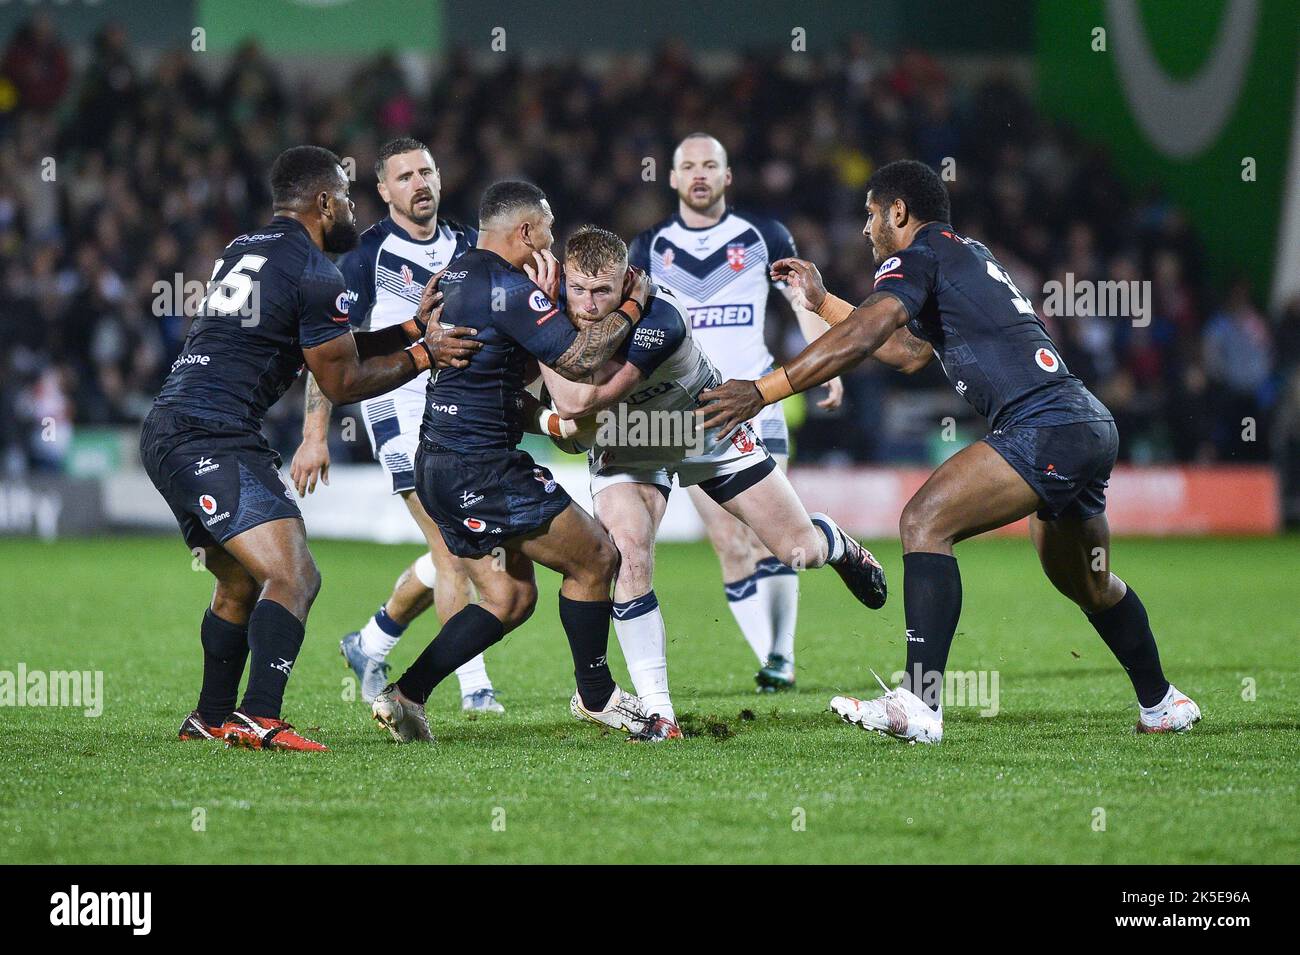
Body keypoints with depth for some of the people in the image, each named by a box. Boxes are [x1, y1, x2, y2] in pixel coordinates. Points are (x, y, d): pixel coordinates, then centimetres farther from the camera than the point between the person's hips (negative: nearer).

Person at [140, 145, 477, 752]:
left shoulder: (246, 249, 21)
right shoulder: (314, 273, -8)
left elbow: (326, 348, 28)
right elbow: (341, 382, -2)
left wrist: (412, 327, 28)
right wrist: (424, 355, 7)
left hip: (166, 433, 10)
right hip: (214, 441, -10)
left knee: (240, 583, 23)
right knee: (293, 577, -17)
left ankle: (211, 718, 32)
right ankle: (258, 719, -28)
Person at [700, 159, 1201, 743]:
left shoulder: (919, 253, -2)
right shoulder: (968, 254, 26)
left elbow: (860, 339, -17)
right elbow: (908, 353, 35)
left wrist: (763, 390, -18)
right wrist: (821, 301, 38)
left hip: (1046, 427, -10)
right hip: (1094, 428, 10)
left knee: (925, 520, -17)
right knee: (1087, 585, 27)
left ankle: (919, 703, -27)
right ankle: (1161, 705, 43)